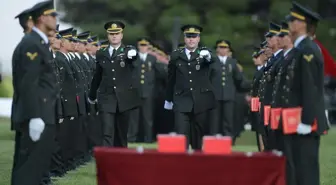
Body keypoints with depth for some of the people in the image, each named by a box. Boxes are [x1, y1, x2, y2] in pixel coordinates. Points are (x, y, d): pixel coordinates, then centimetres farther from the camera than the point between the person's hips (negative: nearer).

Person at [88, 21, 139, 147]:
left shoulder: (128, 51, 3)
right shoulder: (101, 54, 9)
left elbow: (134, 55, -23)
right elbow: (97, 76, 20)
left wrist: (132, 55, -47)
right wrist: (92, 95, 28)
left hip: (124, 98, -1)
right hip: (106, 98, 1)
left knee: (121, 133, 7)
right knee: (107, 133, -10)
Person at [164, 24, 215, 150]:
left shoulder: (204, 53, 4)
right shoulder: (176, 55, 7)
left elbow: (212, 60, -21)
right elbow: (171, 79, 15)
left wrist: (208, 56, -45)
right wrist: (168, 99, 20)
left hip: (201, 101, 0)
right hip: (182, 101, 0)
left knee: (198, 134, 6)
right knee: (181, 135, -10)